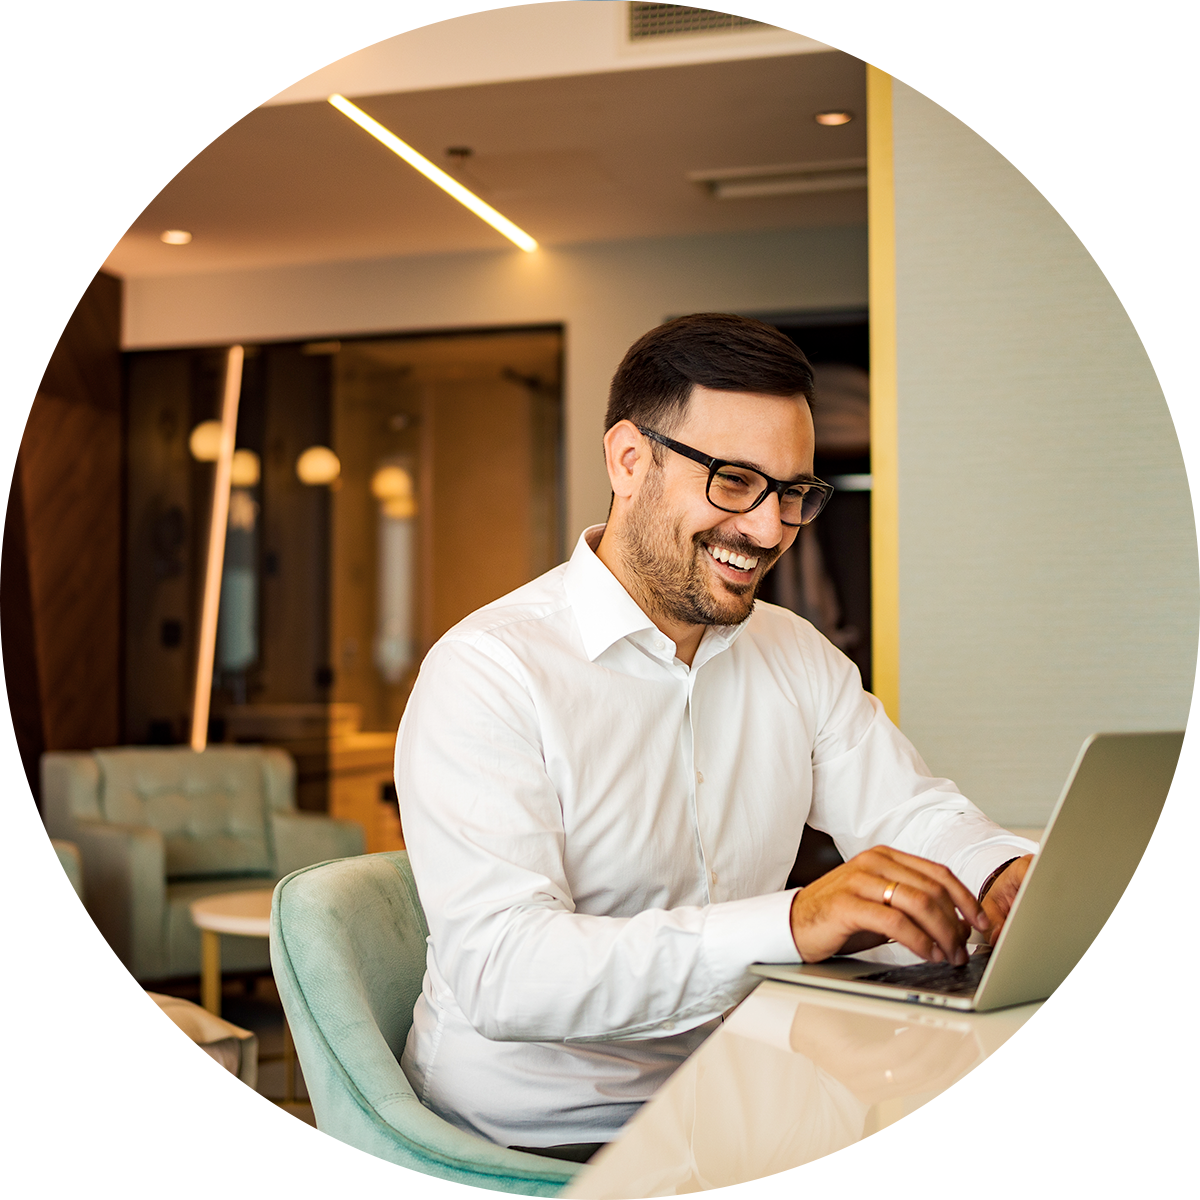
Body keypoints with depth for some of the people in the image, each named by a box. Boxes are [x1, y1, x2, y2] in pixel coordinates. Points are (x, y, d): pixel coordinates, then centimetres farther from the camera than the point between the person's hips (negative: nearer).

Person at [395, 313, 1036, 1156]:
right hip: (535, 1147, -7)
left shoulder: (800, 658, 10)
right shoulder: (489, 673, -16)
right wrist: (791, 923, -38)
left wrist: (1007, 870, -18)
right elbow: (498, 968, -27)